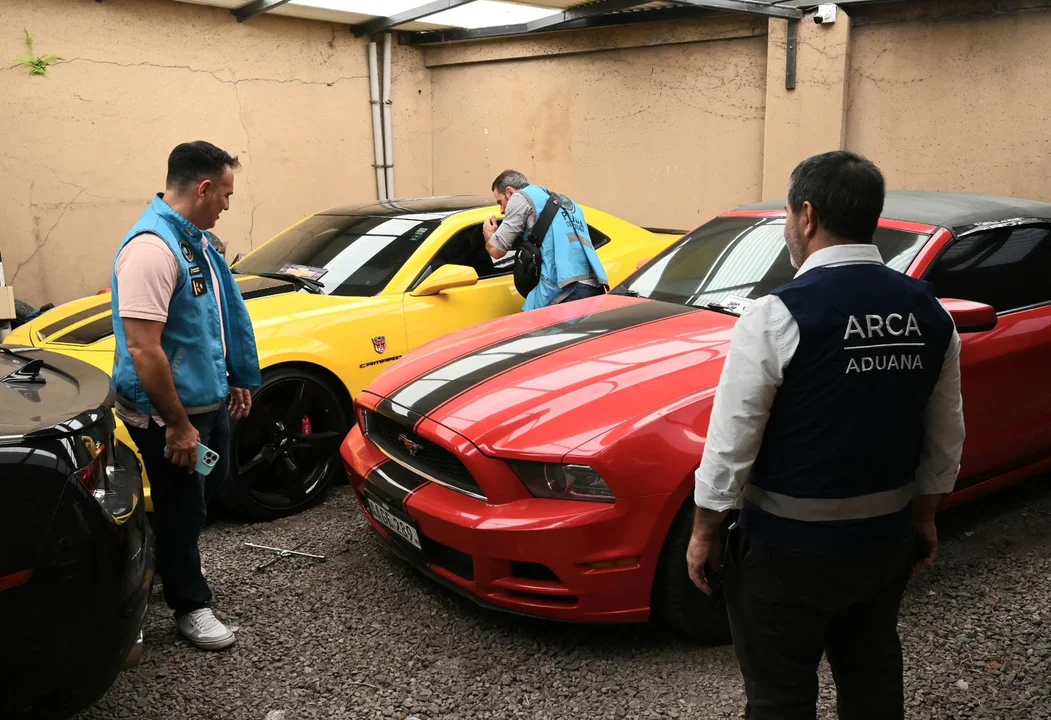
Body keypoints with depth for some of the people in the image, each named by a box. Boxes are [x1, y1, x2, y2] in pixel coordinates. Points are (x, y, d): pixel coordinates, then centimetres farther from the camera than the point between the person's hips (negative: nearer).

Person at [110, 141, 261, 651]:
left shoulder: (194, 237, 6)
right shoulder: (152, 247, -26)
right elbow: (142, 349, -30)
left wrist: (236, 378, 18)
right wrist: (177, 425, -25)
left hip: (209, 398, 10)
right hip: (170, 413, -10)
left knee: (209, 485, 26)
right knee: (183, 509, 7)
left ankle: (163, 558, 49)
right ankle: (190, 607, 26)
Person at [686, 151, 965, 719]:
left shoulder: (778, 315, -21)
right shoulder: (930, 313, -1)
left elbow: (733, 440, -18)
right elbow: (946, 438, 8)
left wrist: (704, 531, -6)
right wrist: (924, 514, 21)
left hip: (790, 548, -6)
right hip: (887, 542, 7)